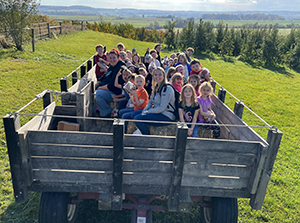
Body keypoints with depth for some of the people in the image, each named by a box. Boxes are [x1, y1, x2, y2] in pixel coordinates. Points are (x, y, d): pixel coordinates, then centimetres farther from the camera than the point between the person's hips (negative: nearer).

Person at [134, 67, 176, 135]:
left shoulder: (167, 89, -14)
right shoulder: (156, 87, 15)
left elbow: (162, 108, -19)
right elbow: (150, 102, 17)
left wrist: (148, 112, -14)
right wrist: (144, 111, -1)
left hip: (166, 116, -9)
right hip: (157, 113, 9)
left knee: (138, 118, -21)